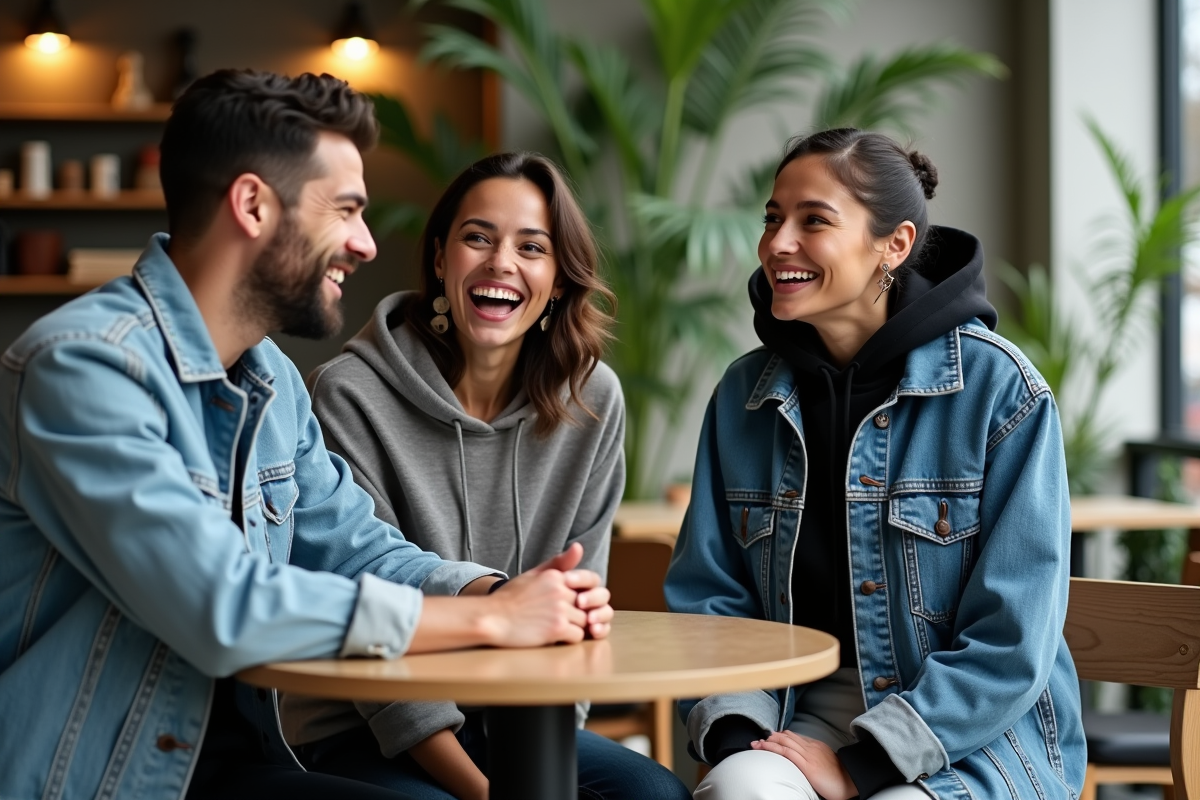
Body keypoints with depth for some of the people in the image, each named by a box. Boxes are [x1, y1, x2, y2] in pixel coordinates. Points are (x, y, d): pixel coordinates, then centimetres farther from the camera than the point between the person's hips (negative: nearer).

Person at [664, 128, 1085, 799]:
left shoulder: (999, 390, -7)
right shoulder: (745, 395, 7)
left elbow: (1011, 642, -10)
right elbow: (708, 597, 9)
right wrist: (736, 736, -9)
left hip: (977, 737, -2)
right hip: (801, 714, 2)